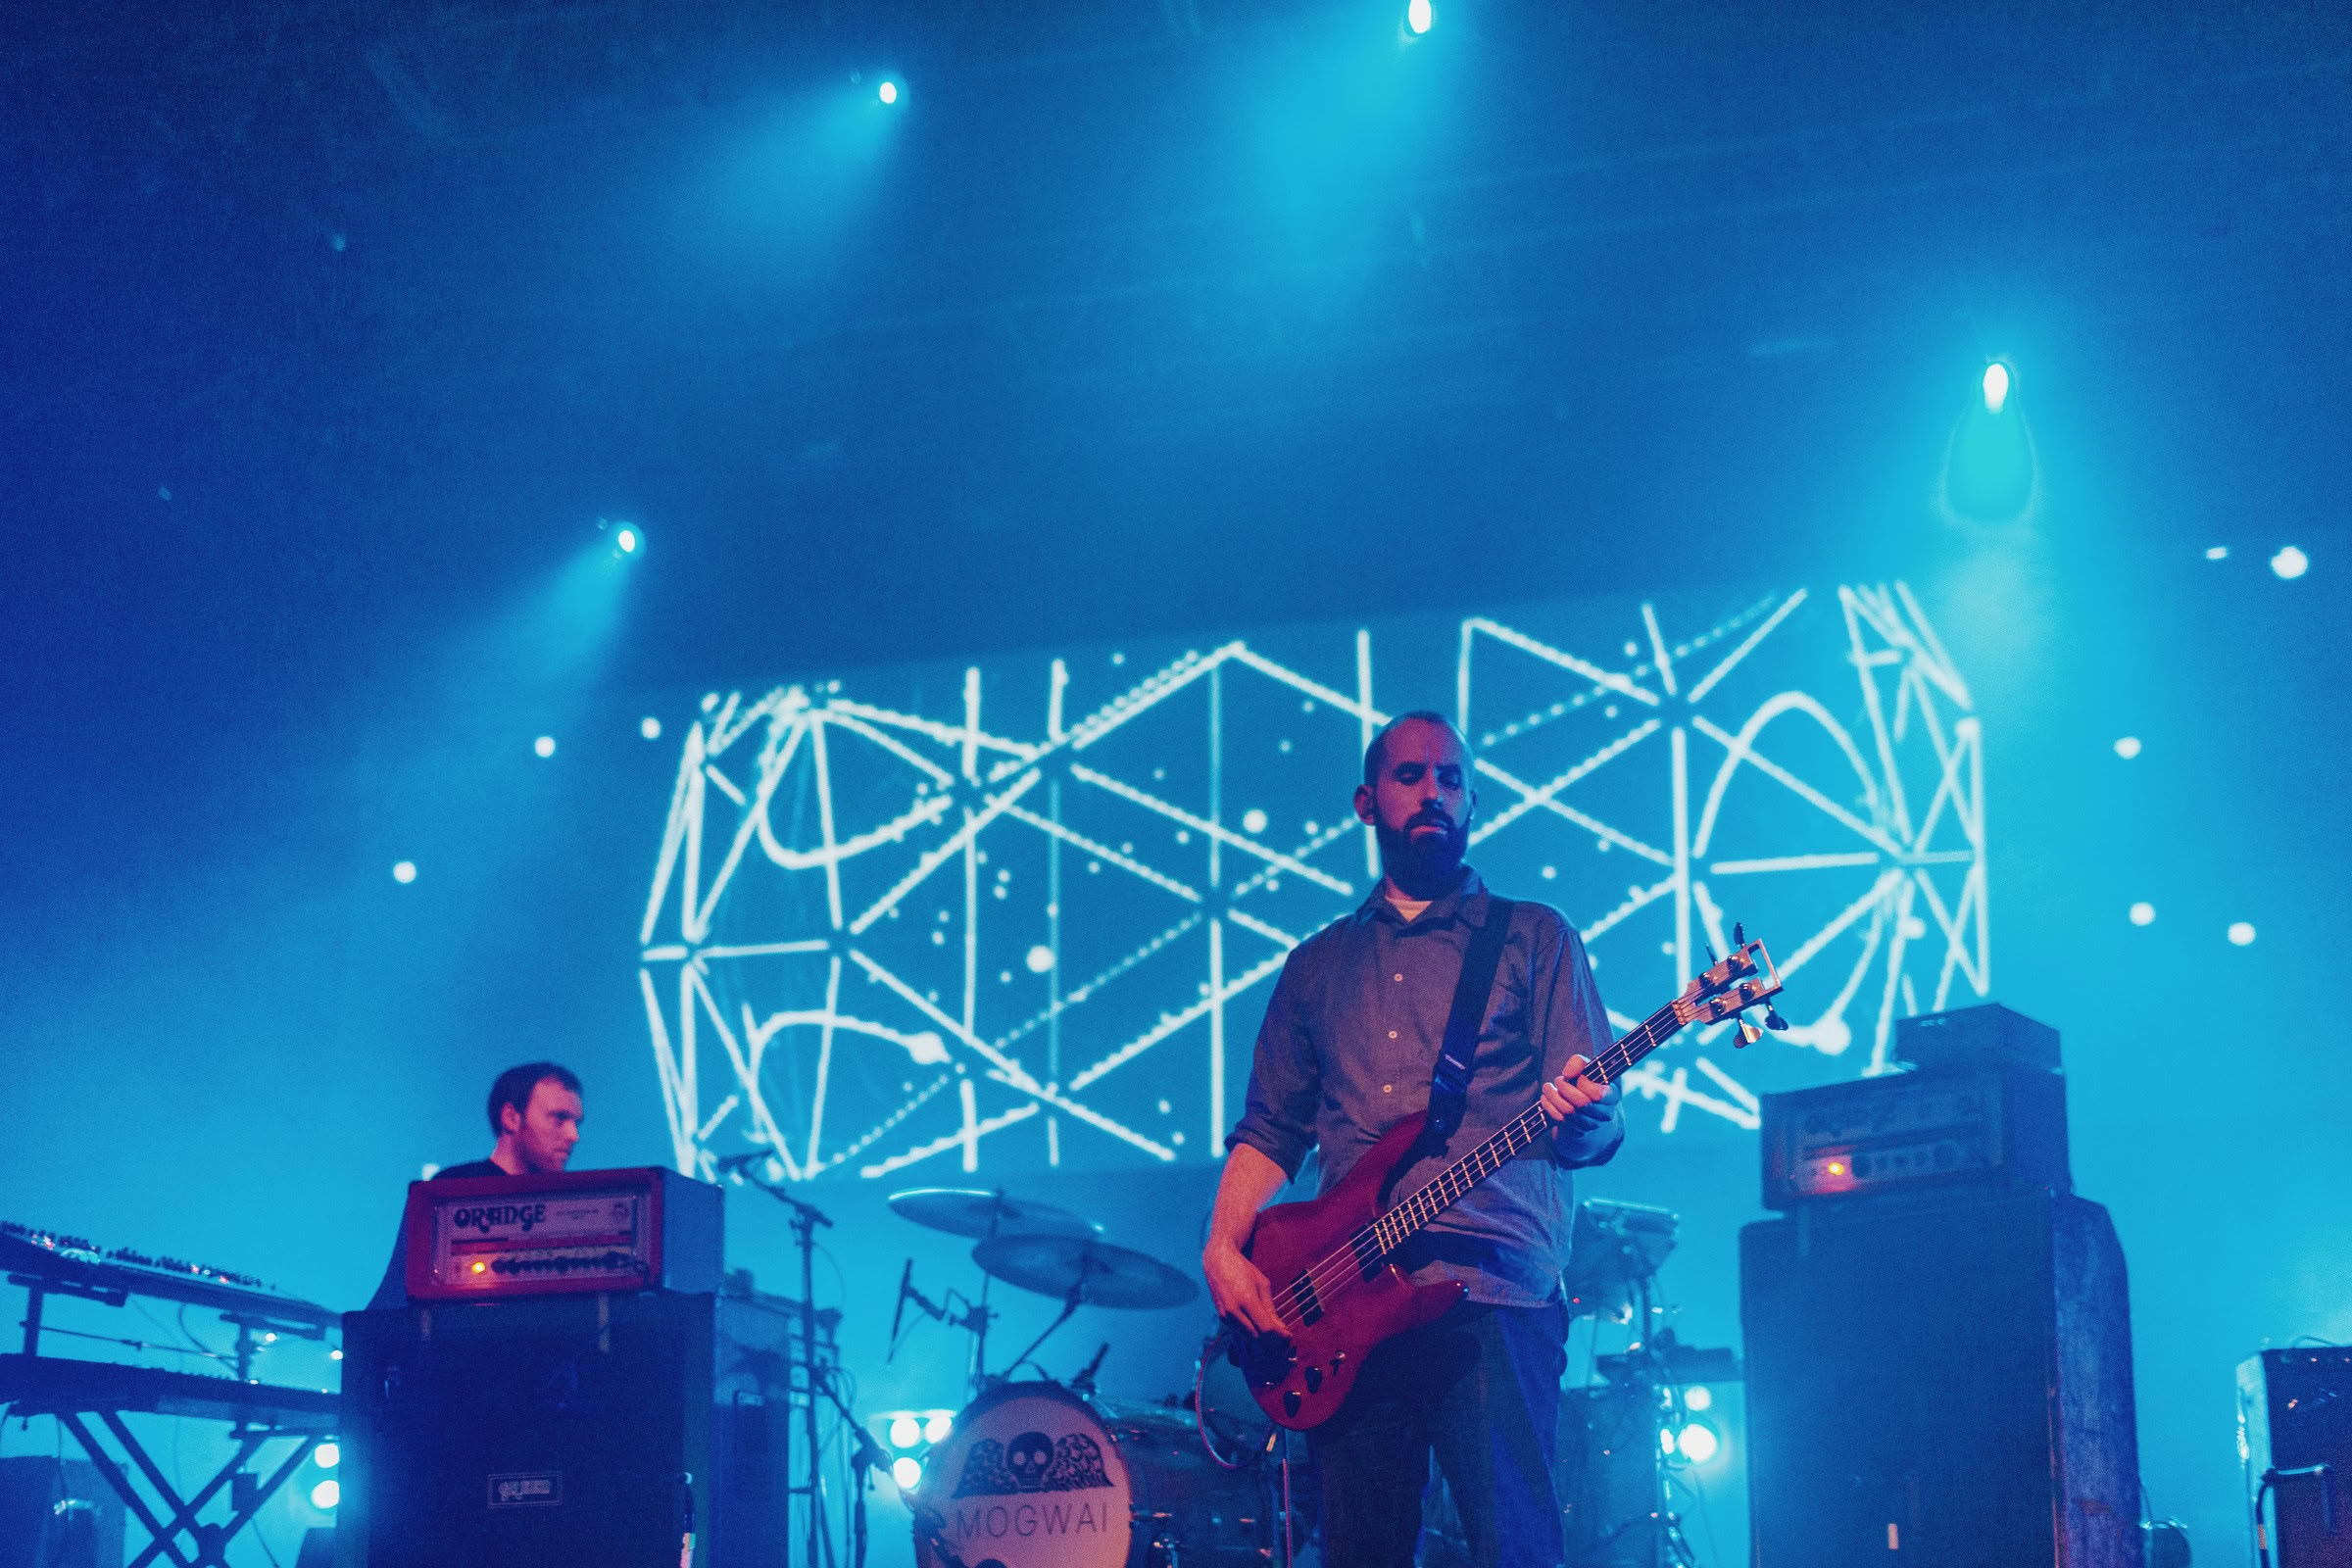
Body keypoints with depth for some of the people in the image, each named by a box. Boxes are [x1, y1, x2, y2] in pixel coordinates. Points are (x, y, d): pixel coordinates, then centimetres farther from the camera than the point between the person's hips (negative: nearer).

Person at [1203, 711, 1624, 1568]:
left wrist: (1581, 1114, -20)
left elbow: (1598, 1132, 4)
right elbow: (1269, 1128, 21)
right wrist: (1224, 1250, 3)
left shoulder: (1534, 938, 12)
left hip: (1491, 1296, -3)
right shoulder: (1318, 965, 22)